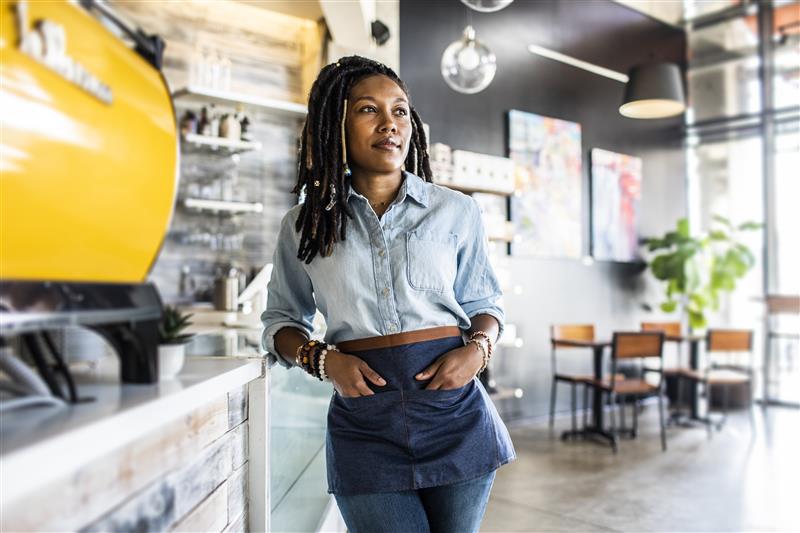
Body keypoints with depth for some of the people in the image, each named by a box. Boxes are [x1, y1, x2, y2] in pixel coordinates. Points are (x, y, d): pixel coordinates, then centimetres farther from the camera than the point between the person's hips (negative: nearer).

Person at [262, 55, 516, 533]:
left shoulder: (457, 211, 3)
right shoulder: (305, 224, 4)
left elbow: (485, 303, 12)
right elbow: (281, 319, 13)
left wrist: (478, 349, -9)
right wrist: (321, 359, -6)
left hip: (454, 407, 1)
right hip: (364, 417, 0)